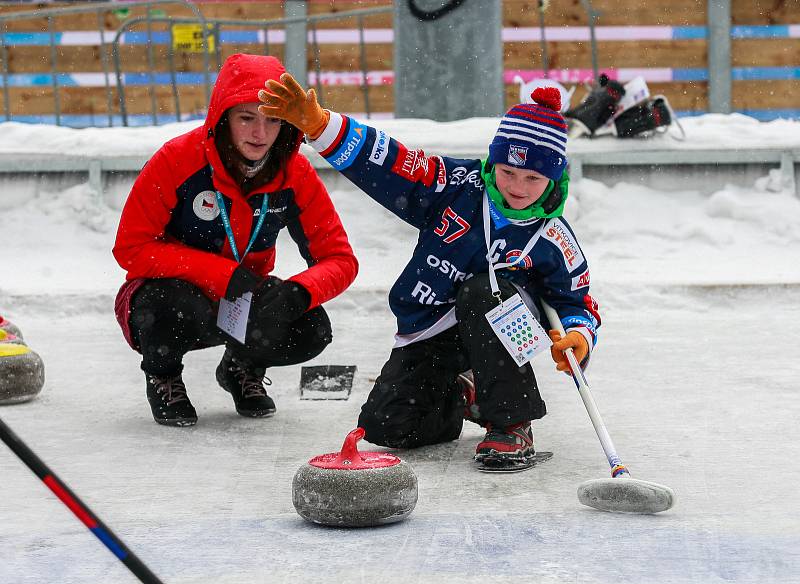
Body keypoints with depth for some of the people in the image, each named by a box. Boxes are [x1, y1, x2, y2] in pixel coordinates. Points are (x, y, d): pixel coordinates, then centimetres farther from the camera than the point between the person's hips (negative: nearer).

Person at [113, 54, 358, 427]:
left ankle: (243, 368, 12)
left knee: (311, 330, -25)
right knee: (180, 308, -38)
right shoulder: (179, 159, -23)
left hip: (245, 304, 3)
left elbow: (339, 260, -11)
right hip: (168, 292, -3)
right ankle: (163, 375, 0)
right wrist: (227, 275, -29)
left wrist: (293, 294, -34)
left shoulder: (295, 175, -13)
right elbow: (131, 248, -23)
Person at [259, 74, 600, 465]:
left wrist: (579, 336, -25)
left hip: (500, 329, -2)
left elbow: (577, 303, 0)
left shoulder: (553, 241, -11)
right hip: (427, 336, 2)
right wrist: (315, 123, -29)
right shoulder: (458, 186, -11)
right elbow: (385, 163, -15)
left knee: (480, 290, -36)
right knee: (385, 426, -14)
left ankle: (512, 423, -25)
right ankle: (459, 399, 22)